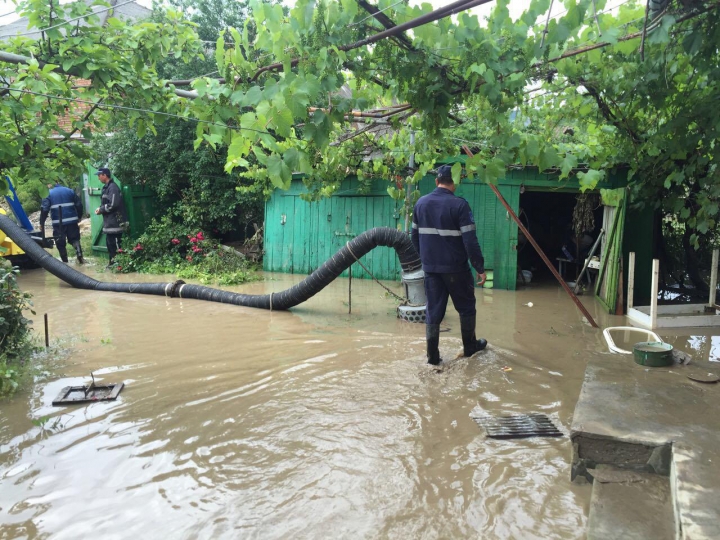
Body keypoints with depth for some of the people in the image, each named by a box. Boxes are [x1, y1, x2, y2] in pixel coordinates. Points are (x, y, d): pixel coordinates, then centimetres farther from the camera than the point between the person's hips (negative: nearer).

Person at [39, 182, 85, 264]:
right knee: (74, 238, 13)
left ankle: (65, 261, 8)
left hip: (58, 223, -2)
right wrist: (79, 217, 19)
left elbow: (44, 209, -8)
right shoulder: (70, 191, 11)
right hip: (72, 221, 3)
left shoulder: (49, 194, 2)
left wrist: (42, 223, -4)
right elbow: (79, 204, 8)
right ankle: (79, 254, -7)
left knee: (60, 242, 7)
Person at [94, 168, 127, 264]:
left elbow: (113, 205, -21)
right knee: (109, 242, 15)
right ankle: (113, 262, 23)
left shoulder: (113, 187, -14)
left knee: (115, 244, -6)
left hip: (115, 222, -10)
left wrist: (101, 210, -10)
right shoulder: (106, 187, 16)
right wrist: (100, 208, 4)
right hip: (109, 221, 10)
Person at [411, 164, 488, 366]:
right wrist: (480, 268, -10)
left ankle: (433, 355, 9)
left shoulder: (421, 203, 5)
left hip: (430, 267, 4)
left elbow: (415, 236, 13)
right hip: (455, 267, -4)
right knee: (466, 306, 15)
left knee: (433, 309, 9)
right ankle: (470, 346, 29)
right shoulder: (459, 204, -13)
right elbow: (470, 240, -16)